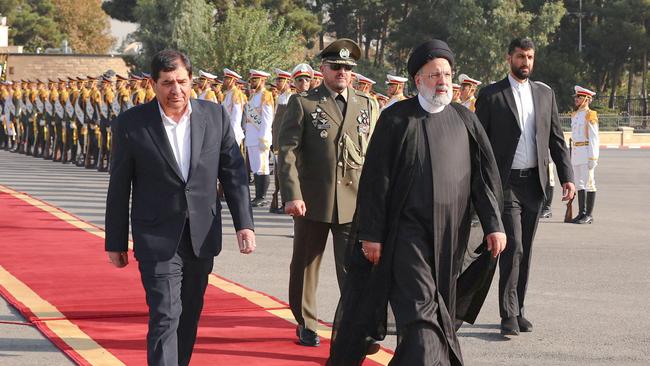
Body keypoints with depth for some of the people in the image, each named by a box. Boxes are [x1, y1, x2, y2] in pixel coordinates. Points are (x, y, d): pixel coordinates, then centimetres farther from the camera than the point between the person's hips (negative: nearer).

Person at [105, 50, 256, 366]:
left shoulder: (215, 116, 0)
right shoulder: (131, 124, -8)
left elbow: (233, 172, 5)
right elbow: (119, 188, -2)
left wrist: (244, 224, -2)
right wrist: (115, 243, 2)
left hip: (202, 236, 4)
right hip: (158, 238, -4)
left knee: (190, 315, 15)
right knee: (165, 316, -11)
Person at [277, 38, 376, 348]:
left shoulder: (365, 104, 10)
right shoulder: (303, 103, -1)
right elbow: (288, 151, -6)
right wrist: (292, 195, -16)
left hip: (354, 202, 1)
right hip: (312, 201, -1)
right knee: (306, 266, 12)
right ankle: (306, 324, 28)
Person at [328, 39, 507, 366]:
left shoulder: (465, 121, 7)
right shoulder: (395, 119, -3)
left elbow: (486, 176, 8)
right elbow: (375, 179, -4)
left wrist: (494, 225, -1)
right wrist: (371, 234, -8)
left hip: (450, 235, 4)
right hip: (407, 231, -4)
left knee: (439, 307, 11)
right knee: (418, 307, -12)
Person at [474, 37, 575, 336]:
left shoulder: (545, 93, 12)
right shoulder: (490, 95, -1)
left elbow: (556, 138, 12)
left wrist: (567, 176, 4)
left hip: (534, 182, 4)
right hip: (506, 182, -4)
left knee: (525, 249, 10)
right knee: (513, 247, -12)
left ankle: (517, 310, 18)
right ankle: (509, 315, -8)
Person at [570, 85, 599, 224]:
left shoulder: (590, 115, -8)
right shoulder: (575, 115, 16)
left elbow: (594, 138, -12)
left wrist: (593, 158, -17)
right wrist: (571, 155, 19)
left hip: (587, 152, -8)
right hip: (576, 153, 8)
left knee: (589, 183, -5)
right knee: (580, 183, 9)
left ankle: (589, 215, -3)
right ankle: (582, 212, 14)